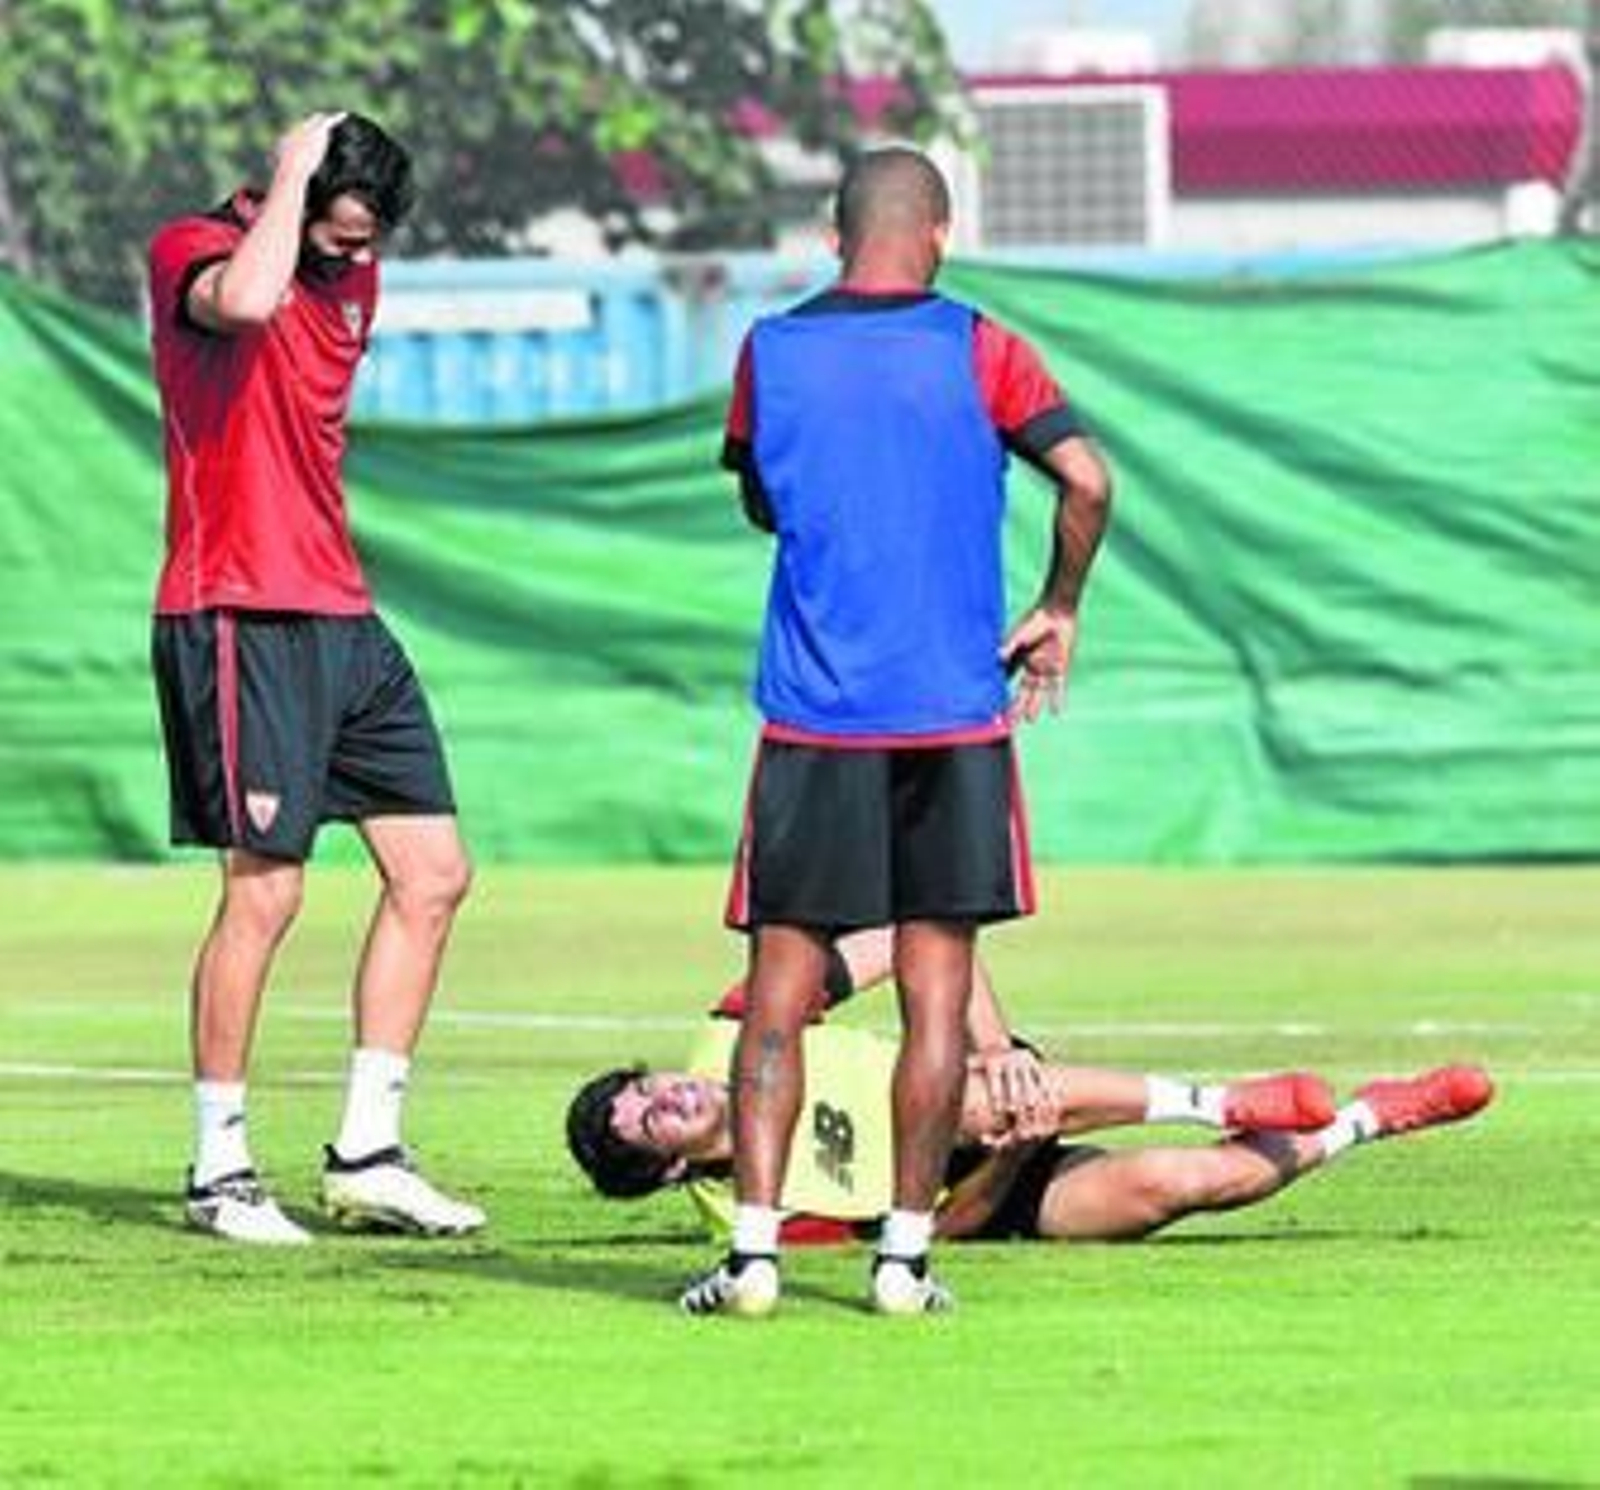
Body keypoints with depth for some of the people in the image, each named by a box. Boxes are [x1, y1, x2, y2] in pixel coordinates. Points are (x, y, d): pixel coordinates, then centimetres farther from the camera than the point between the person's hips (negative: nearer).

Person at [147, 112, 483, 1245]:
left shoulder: (351, 279, 16)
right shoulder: (193, 252, -9)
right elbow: (245, 301, -34)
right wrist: (291, 175, -20)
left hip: (343, 620, 9)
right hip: (240, 619, -9)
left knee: (434, 874, 7)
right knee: (265, 890, -9)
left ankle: (367, 1153, 12)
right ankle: (221, 1171, 0)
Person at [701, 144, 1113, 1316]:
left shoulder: (771, 352, 5)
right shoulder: (977, 352, -2)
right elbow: (1087, 479, -10)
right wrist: (1058, 611, 4)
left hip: (811, 719, 1)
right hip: (954, 717, -1)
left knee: (780, 991, 3)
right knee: (937, 996, 4)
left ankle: (755, 1247, -5)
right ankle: (906, 1253, 2)